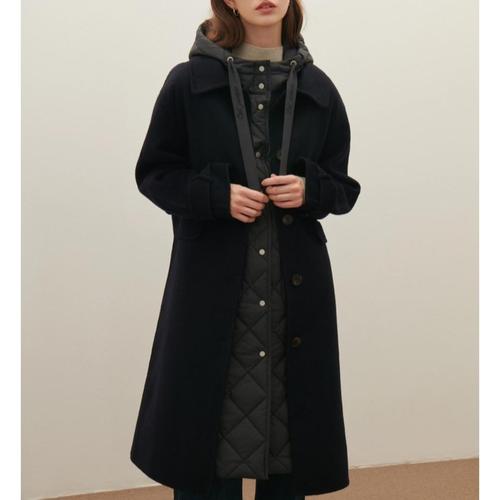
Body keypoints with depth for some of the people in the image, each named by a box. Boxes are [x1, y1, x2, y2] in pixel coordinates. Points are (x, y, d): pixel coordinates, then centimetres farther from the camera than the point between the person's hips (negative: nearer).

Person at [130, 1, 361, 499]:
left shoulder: (318, 89, 6)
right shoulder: (188, 82, -1)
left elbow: (343, 185, 12)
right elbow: (153, 172, 3)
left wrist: (308, 190, -10)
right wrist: (218, 195, -13)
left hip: (296, 285, 2)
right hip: (211, 281, -2)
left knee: (289, 412, 8)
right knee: (208, 421, 3)